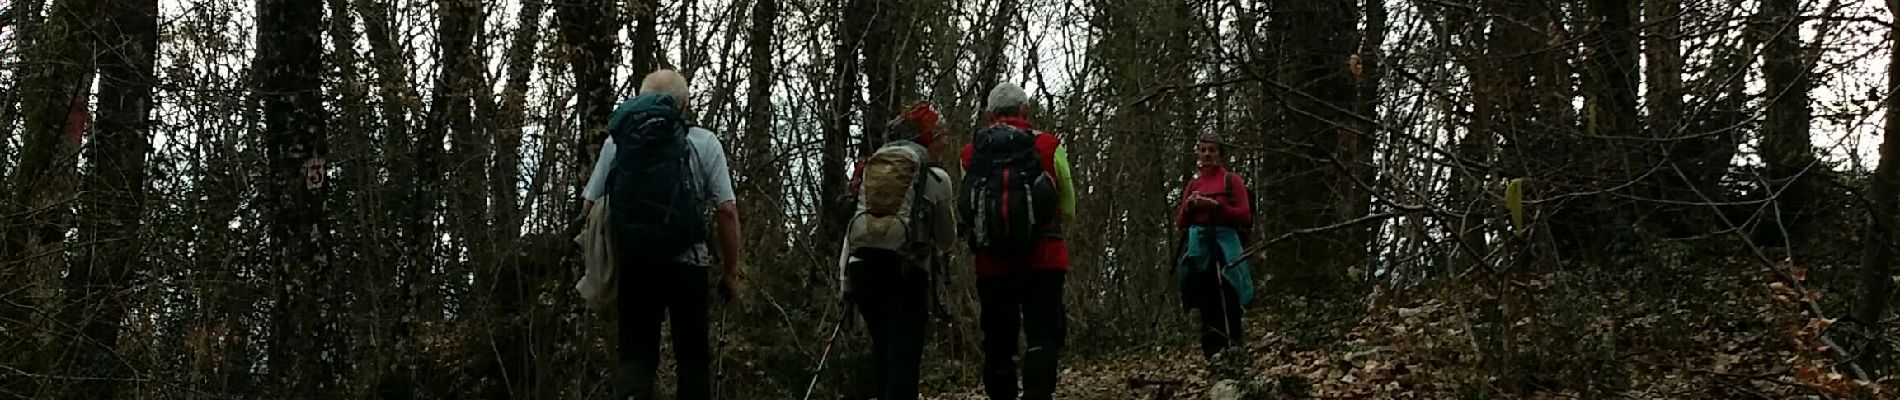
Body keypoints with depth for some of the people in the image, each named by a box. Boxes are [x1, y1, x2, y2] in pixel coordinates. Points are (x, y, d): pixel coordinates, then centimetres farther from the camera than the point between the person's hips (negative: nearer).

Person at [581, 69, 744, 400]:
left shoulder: (616, 140, 7)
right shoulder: (704, 142, 2)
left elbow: (591, 206, 4)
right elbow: (727, 211, -3)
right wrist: (731, 272, 4)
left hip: (632, 262, 1)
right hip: (687, 262, -1)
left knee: (635, 353, 6)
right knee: (693, 357, 9)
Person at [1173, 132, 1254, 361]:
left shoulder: (1231, 180, 8)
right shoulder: (1193, 185, 20)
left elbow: (1245, 216, -1)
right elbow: (1180, 223, 18)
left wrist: (1216, 206, -13)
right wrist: (1188, 206, -3)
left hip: (1224, 241, -4)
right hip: (1198, 243, 4)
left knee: (1226, 300, -14)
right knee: (1206, 301, -4)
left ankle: (1232, 347, -14)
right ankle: (1213, 350, -4)